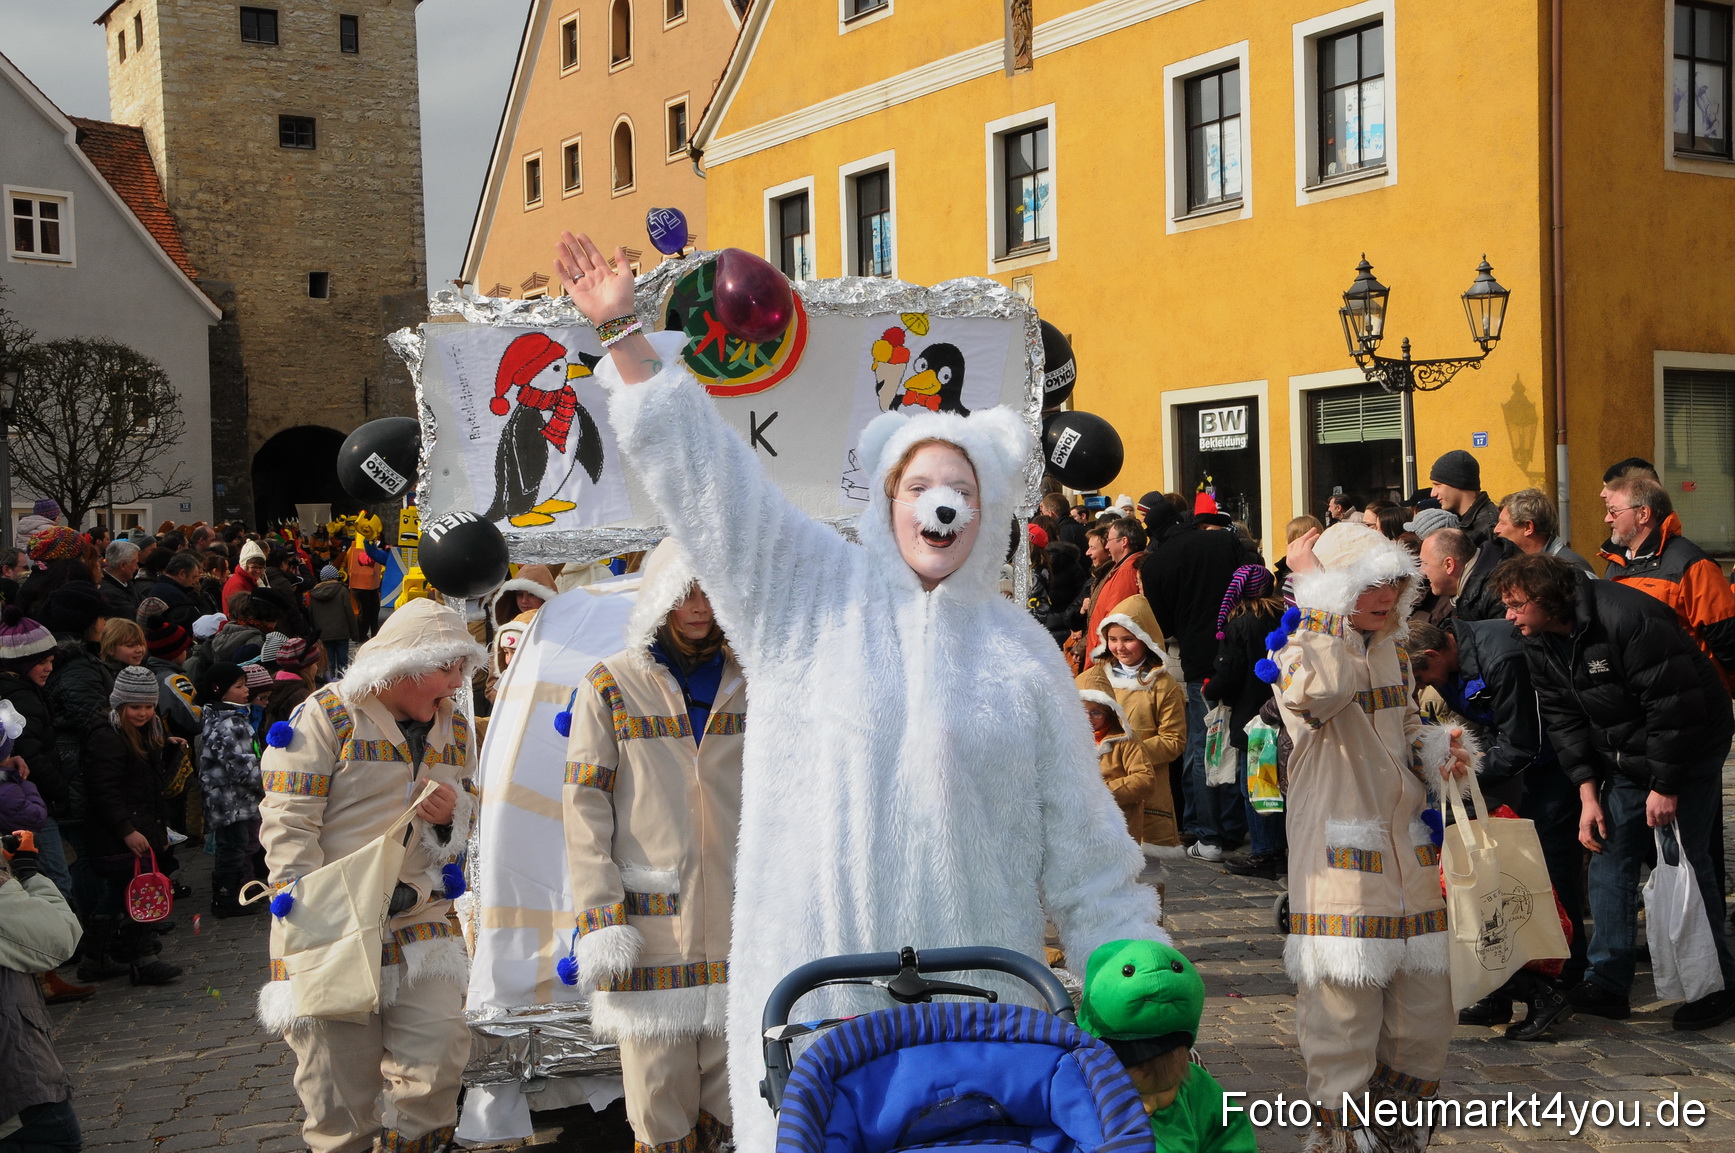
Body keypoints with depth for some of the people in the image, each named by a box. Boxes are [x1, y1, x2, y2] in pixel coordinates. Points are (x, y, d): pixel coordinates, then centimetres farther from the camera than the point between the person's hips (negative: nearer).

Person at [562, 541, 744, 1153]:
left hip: (741, 922, 3)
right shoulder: (610, 687, 3)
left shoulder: (748, 685, 12)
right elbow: (584, 806, -1)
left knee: (737, 1099, 3)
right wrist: (599, 918, -9)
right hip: (649, 925, -2)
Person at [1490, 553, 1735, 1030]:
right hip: (1625, 761, 7)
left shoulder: (1626, 618, -29)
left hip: (1689, 752, -7)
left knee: (1685, 863, -6)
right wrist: (1588, 791, -5)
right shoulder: (1540, 644, -3)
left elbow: (1675, 704, -26)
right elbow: (1564, 720, 3)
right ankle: (1608, 982, 8)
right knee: (1609, 859, 3)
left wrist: (1666, 787, -21)